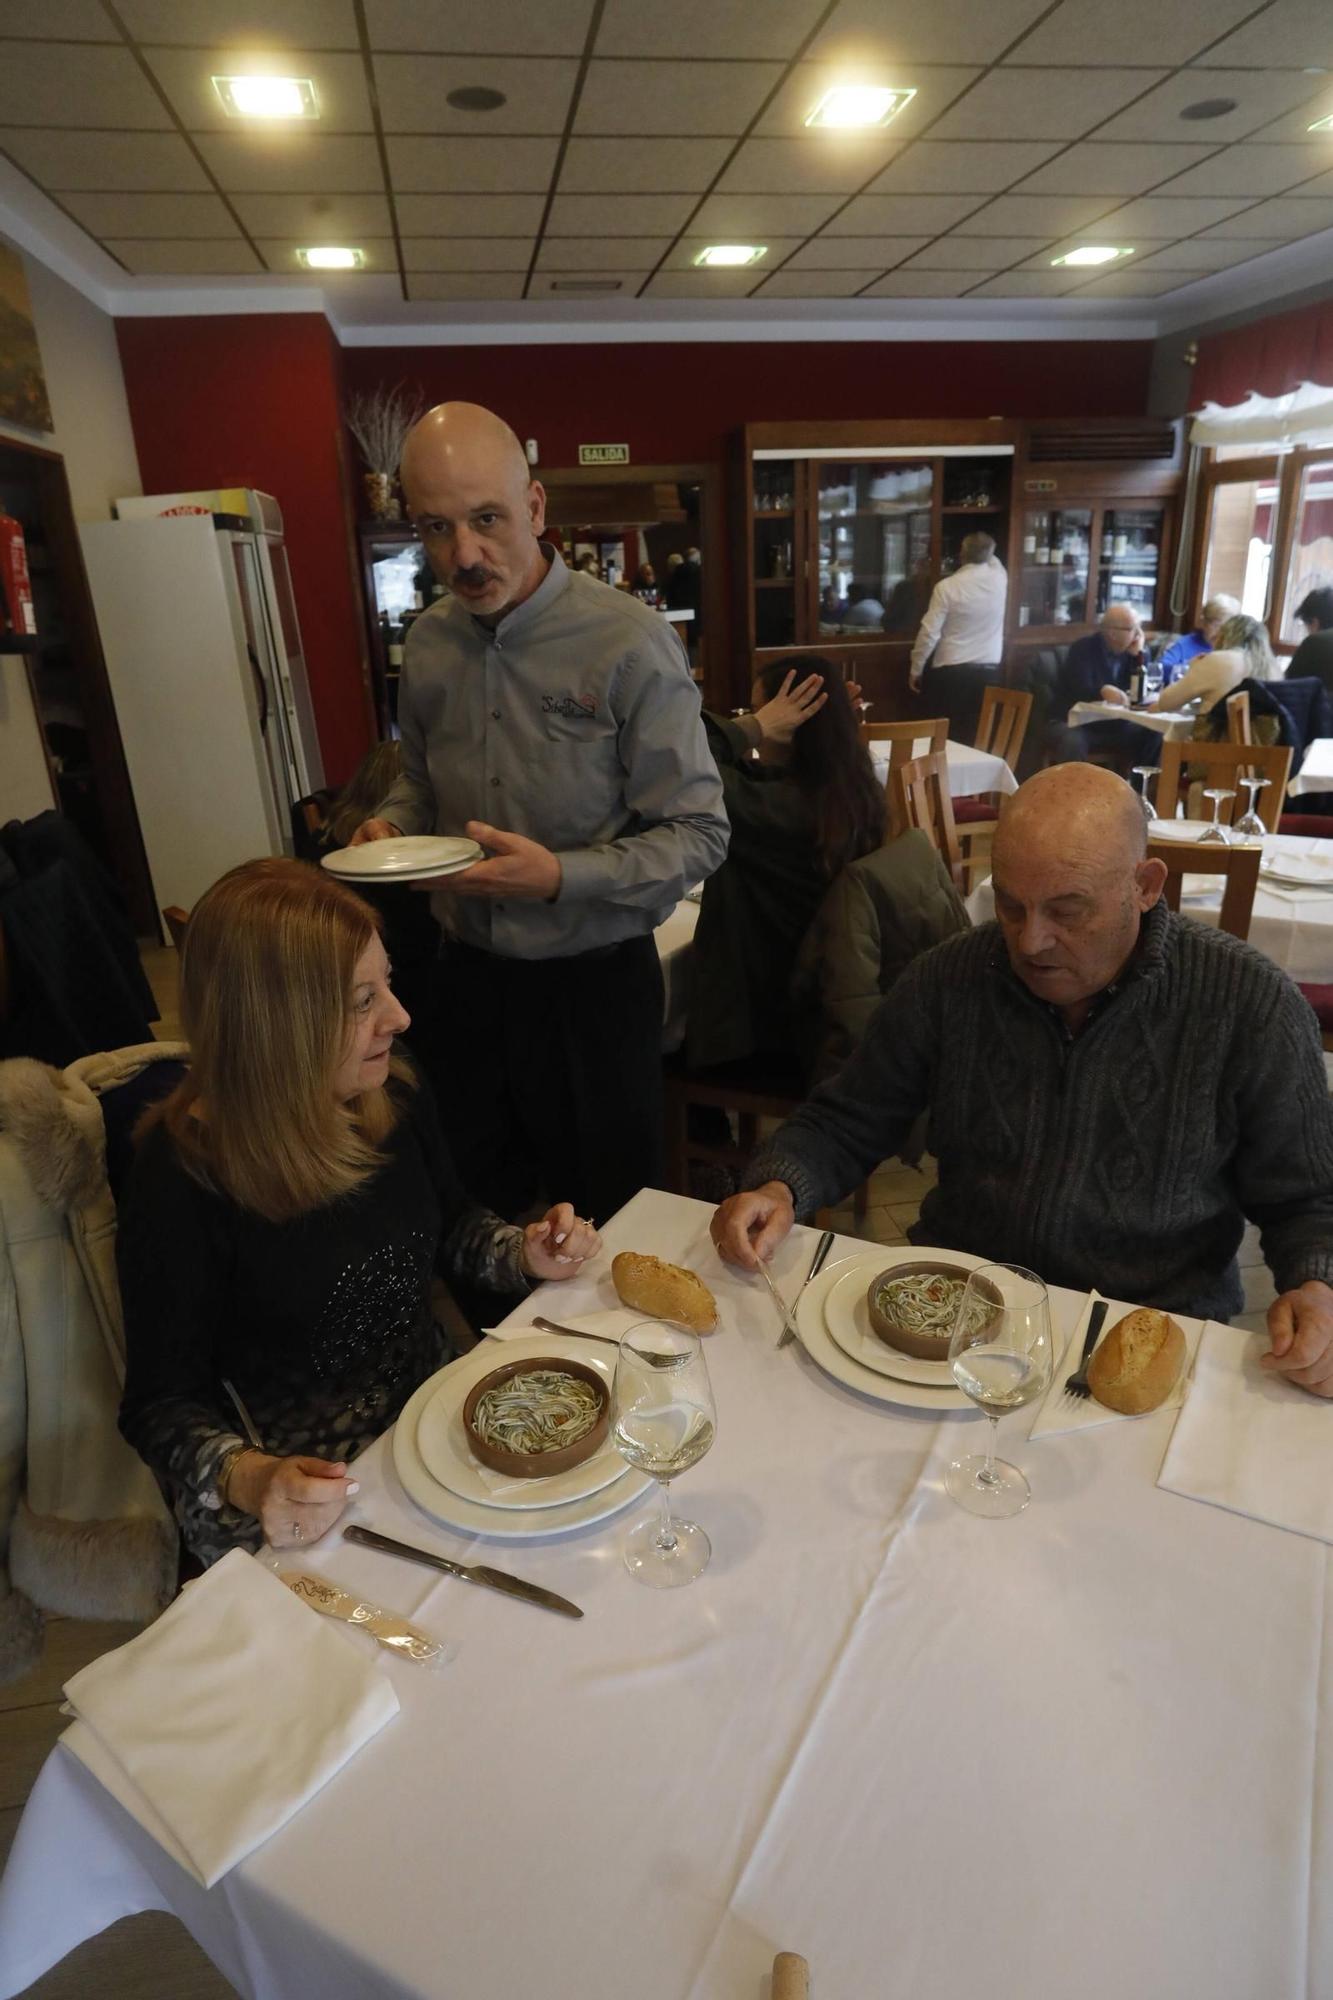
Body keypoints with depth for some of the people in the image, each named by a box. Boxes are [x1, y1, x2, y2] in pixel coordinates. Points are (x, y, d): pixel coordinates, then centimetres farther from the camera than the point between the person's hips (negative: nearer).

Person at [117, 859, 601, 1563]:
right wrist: (247, 1480, -31)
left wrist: (525, 1254, -5)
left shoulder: (393, 1096, -4)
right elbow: (163, 1401, -13)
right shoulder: (183, 1178, -21)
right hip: (305, 1505, -5)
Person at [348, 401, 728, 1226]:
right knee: (482, 1212, 21)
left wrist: (562, 878, -27)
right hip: (470, 973, 5)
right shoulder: (429, 642, 2)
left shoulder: (629, 642, -16)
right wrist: (391, 824, -3)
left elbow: (699, 835, -15)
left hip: (594, 981, -5)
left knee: (613, 1220, 15)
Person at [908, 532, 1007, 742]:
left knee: (947, 734, 3)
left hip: (951, 671, -4)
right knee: (980, 735, 6)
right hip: (989, 670, 4)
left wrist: (916, 669, -1)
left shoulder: (947, 586, -9)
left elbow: (929, 632, -9)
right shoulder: (999, 579, 3)